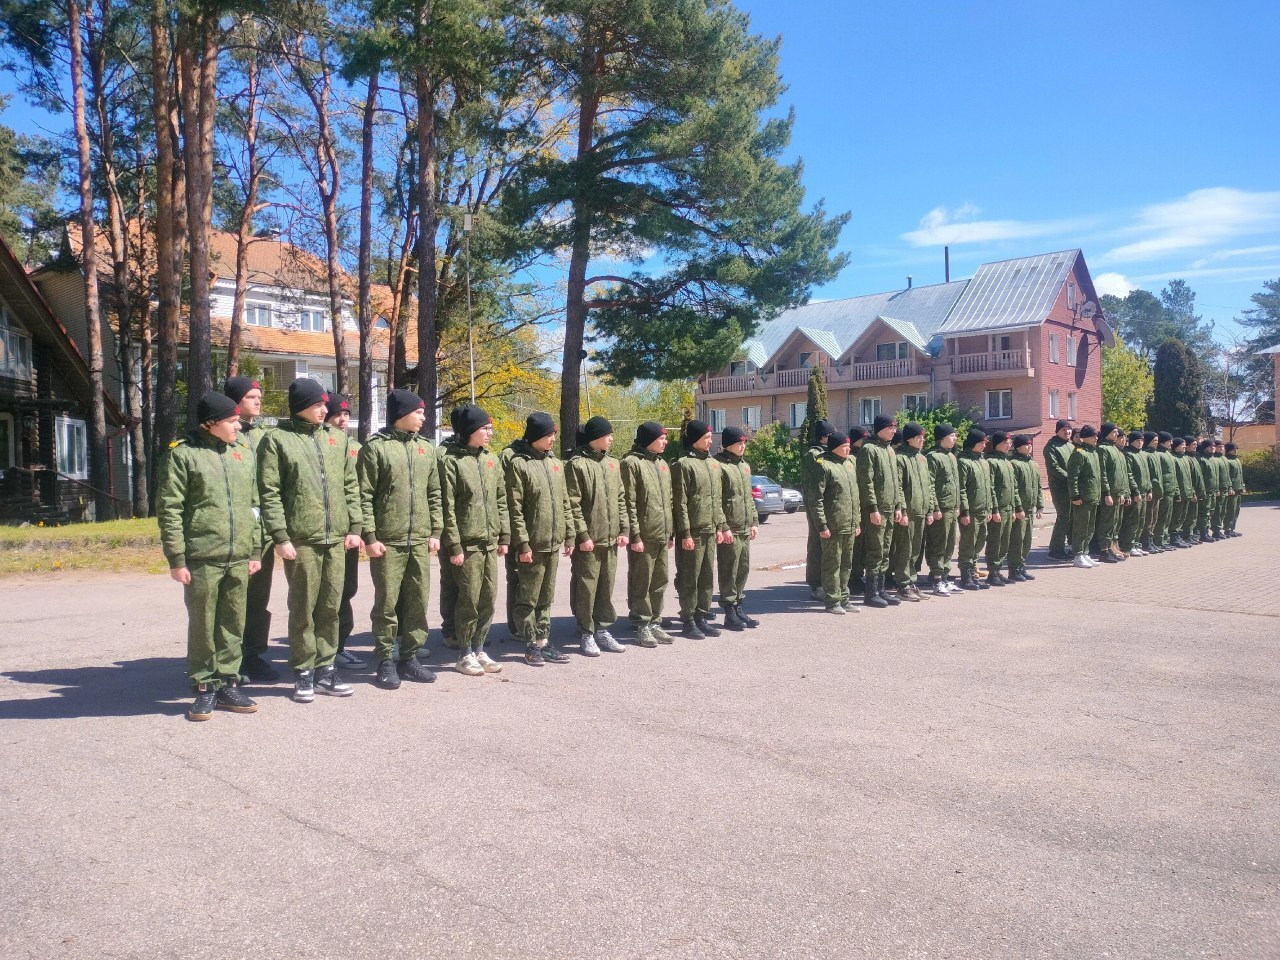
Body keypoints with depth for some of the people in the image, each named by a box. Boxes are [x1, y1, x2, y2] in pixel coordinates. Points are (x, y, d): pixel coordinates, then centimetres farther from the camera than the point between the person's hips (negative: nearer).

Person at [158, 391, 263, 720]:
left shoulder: (243, 453, 12)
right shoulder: (184, 454, -4)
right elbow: (169, 509, -6)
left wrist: (255, 551, 13)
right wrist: (177, 559, -9)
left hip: (239, 558, 4)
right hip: (202, 558, -4)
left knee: (233, 625, 10)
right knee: (203, 626, 5)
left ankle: (227, 683, 21)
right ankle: (204, 688, 17)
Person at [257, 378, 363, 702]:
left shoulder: (338, 438, 13)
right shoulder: (278, 440, -1)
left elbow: (351, 485, 15)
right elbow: (270, 493, -6)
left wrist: (354, 526, 8)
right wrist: (280, 536, -12)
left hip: (336, 539, 4)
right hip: (301, 540, -4)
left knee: (331, 606, 9)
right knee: (303, 608, 3)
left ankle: (324, 668, 20)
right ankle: (303, 672, 15)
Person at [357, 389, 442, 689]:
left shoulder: (426, 447, 13)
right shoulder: (376, 447, -4)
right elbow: (364, 496, -7)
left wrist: (436, 531, 9)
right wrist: (370, 536, -11)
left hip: (420, 542, 5)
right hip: (387, 541, -5)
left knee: (418, 602, 8)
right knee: (387, 603, 1)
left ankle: (409, 657, 20)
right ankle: (386, 661, 13)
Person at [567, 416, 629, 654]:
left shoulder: (613, 464, 13)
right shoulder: (578, 464, -8)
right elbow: (573, 503, -11)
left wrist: (624, 529, 8)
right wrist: (583, 535, -15)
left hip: (610, 539, 6)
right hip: (589, 540, -6)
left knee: (606, 587, 12)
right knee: (586, 588, 1)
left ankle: (602, 630, 23)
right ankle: (586, 634, 12)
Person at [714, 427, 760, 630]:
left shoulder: (744, 466, 17)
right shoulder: (720, 466, -10)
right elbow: (716, 501, -14)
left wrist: (755, 521, 16)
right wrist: (724, 527, -18)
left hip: (745, 530, 8)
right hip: (730, 530, -8)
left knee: (743, 570, 13)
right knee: (729, 573, -2)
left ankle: (738, 608, 23)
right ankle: (730, 613, 6)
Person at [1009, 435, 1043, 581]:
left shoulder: (1033, 463, 15)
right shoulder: (1014, 463, -11)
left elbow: (1039, 487, 20)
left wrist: (1040, 506, 14)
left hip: (1030, 509, 8)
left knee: (1027, 541, 13)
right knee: (1017, 540, -4)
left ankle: (1021, 567, 23)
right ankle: (1014, 570, 3)